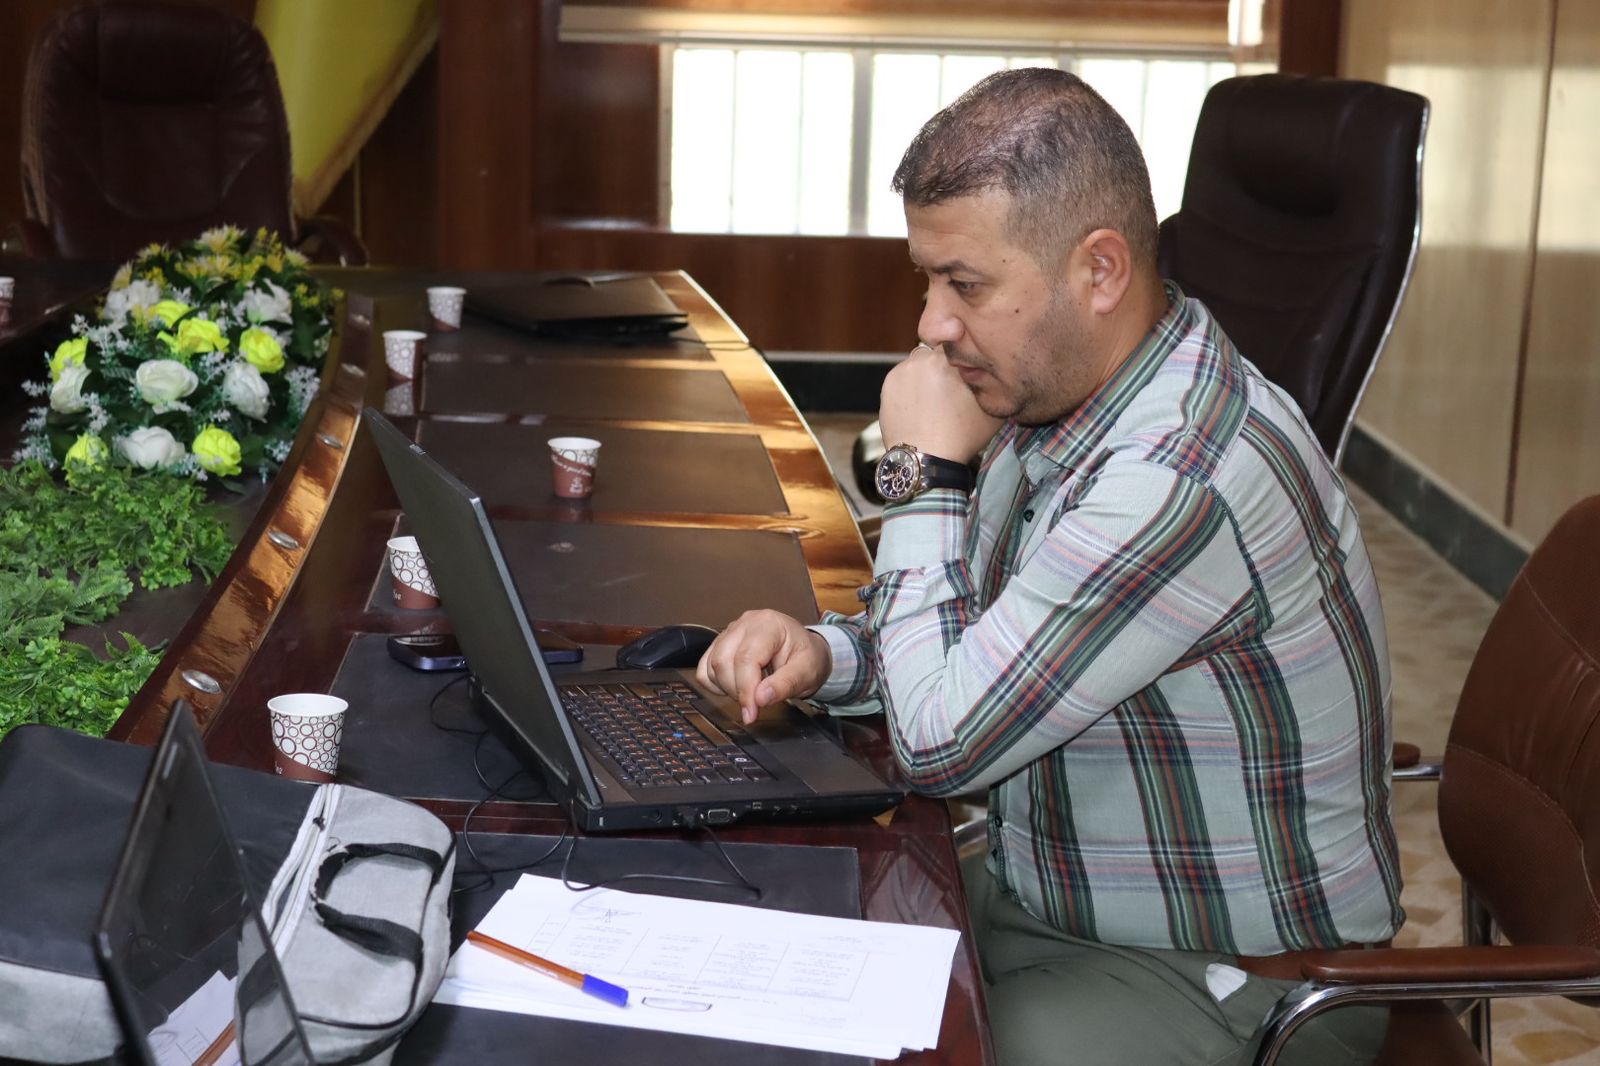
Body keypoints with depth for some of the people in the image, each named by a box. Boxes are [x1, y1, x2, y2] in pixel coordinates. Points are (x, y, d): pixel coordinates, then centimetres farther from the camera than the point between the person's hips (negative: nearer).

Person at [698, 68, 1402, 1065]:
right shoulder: (1057, 397, 0)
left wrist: (926, 471, -18)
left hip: (1229, 986, -9)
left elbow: (943, 745, -26)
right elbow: (973, 640, 14)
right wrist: (827, 651, -6)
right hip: (1045, 902, 9)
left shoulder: (1183, 479, -31)